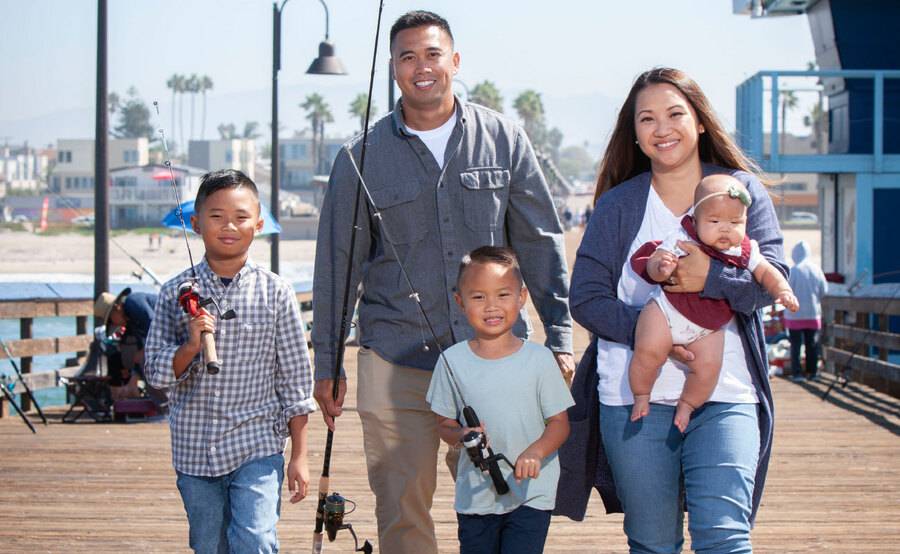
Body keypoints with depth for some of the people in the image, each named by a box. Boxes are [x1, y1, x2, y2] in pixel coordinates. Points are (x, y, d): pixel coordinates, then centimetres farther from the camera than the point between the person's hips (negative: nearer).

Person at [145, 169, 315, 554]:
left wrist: (299, 455, 0)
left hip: (257, 448, -2)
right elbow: (156, 374, 2)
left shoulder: (275, 292, -2)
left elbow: (295, 379, 1)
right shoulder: (176, 293, 0)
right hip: (195, 451, 2)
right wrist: (190, 346, -18)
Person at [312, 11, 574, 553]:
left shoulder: (504, 140, 5)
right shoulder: (361, 158, 4)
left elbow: (540, 243, 9)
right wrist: (328, 365, 9)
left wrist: (561, 337, 5)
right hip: (395, 362, 0)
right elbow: (338, 264, 9)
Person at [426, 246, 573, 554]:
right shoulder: (453, 361, -1)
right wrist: (462, 435, -17)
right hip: (475, 494, 2)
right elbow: (444, 424, 6)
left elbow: (559, 423, -2)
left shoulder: (538, 359, -5)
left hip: (532, 494, -2)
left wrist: (535, 451, -21)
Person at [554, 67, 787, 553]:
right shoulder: (617, 206, 9)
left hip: (725, 396, -1)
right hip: (635, 396, 1)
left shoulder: (742, 191, 9)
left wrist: (711, 278, -20)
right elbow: (586, 299, 1)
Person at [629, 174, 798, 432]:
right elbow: (653, 264, -18)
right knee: (648, 352, -21)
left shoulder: (745, 251, -4)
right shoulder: (681, 239, -15)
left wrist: (783, 291, -14)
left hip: (708, 328, 3)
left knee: (708, 367, -13)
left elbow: (766, 273, 5)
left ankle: (687, 404, 15)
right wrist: (661, 268, -42)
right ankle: (641, 396, 6)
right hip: (666, 311, -3)